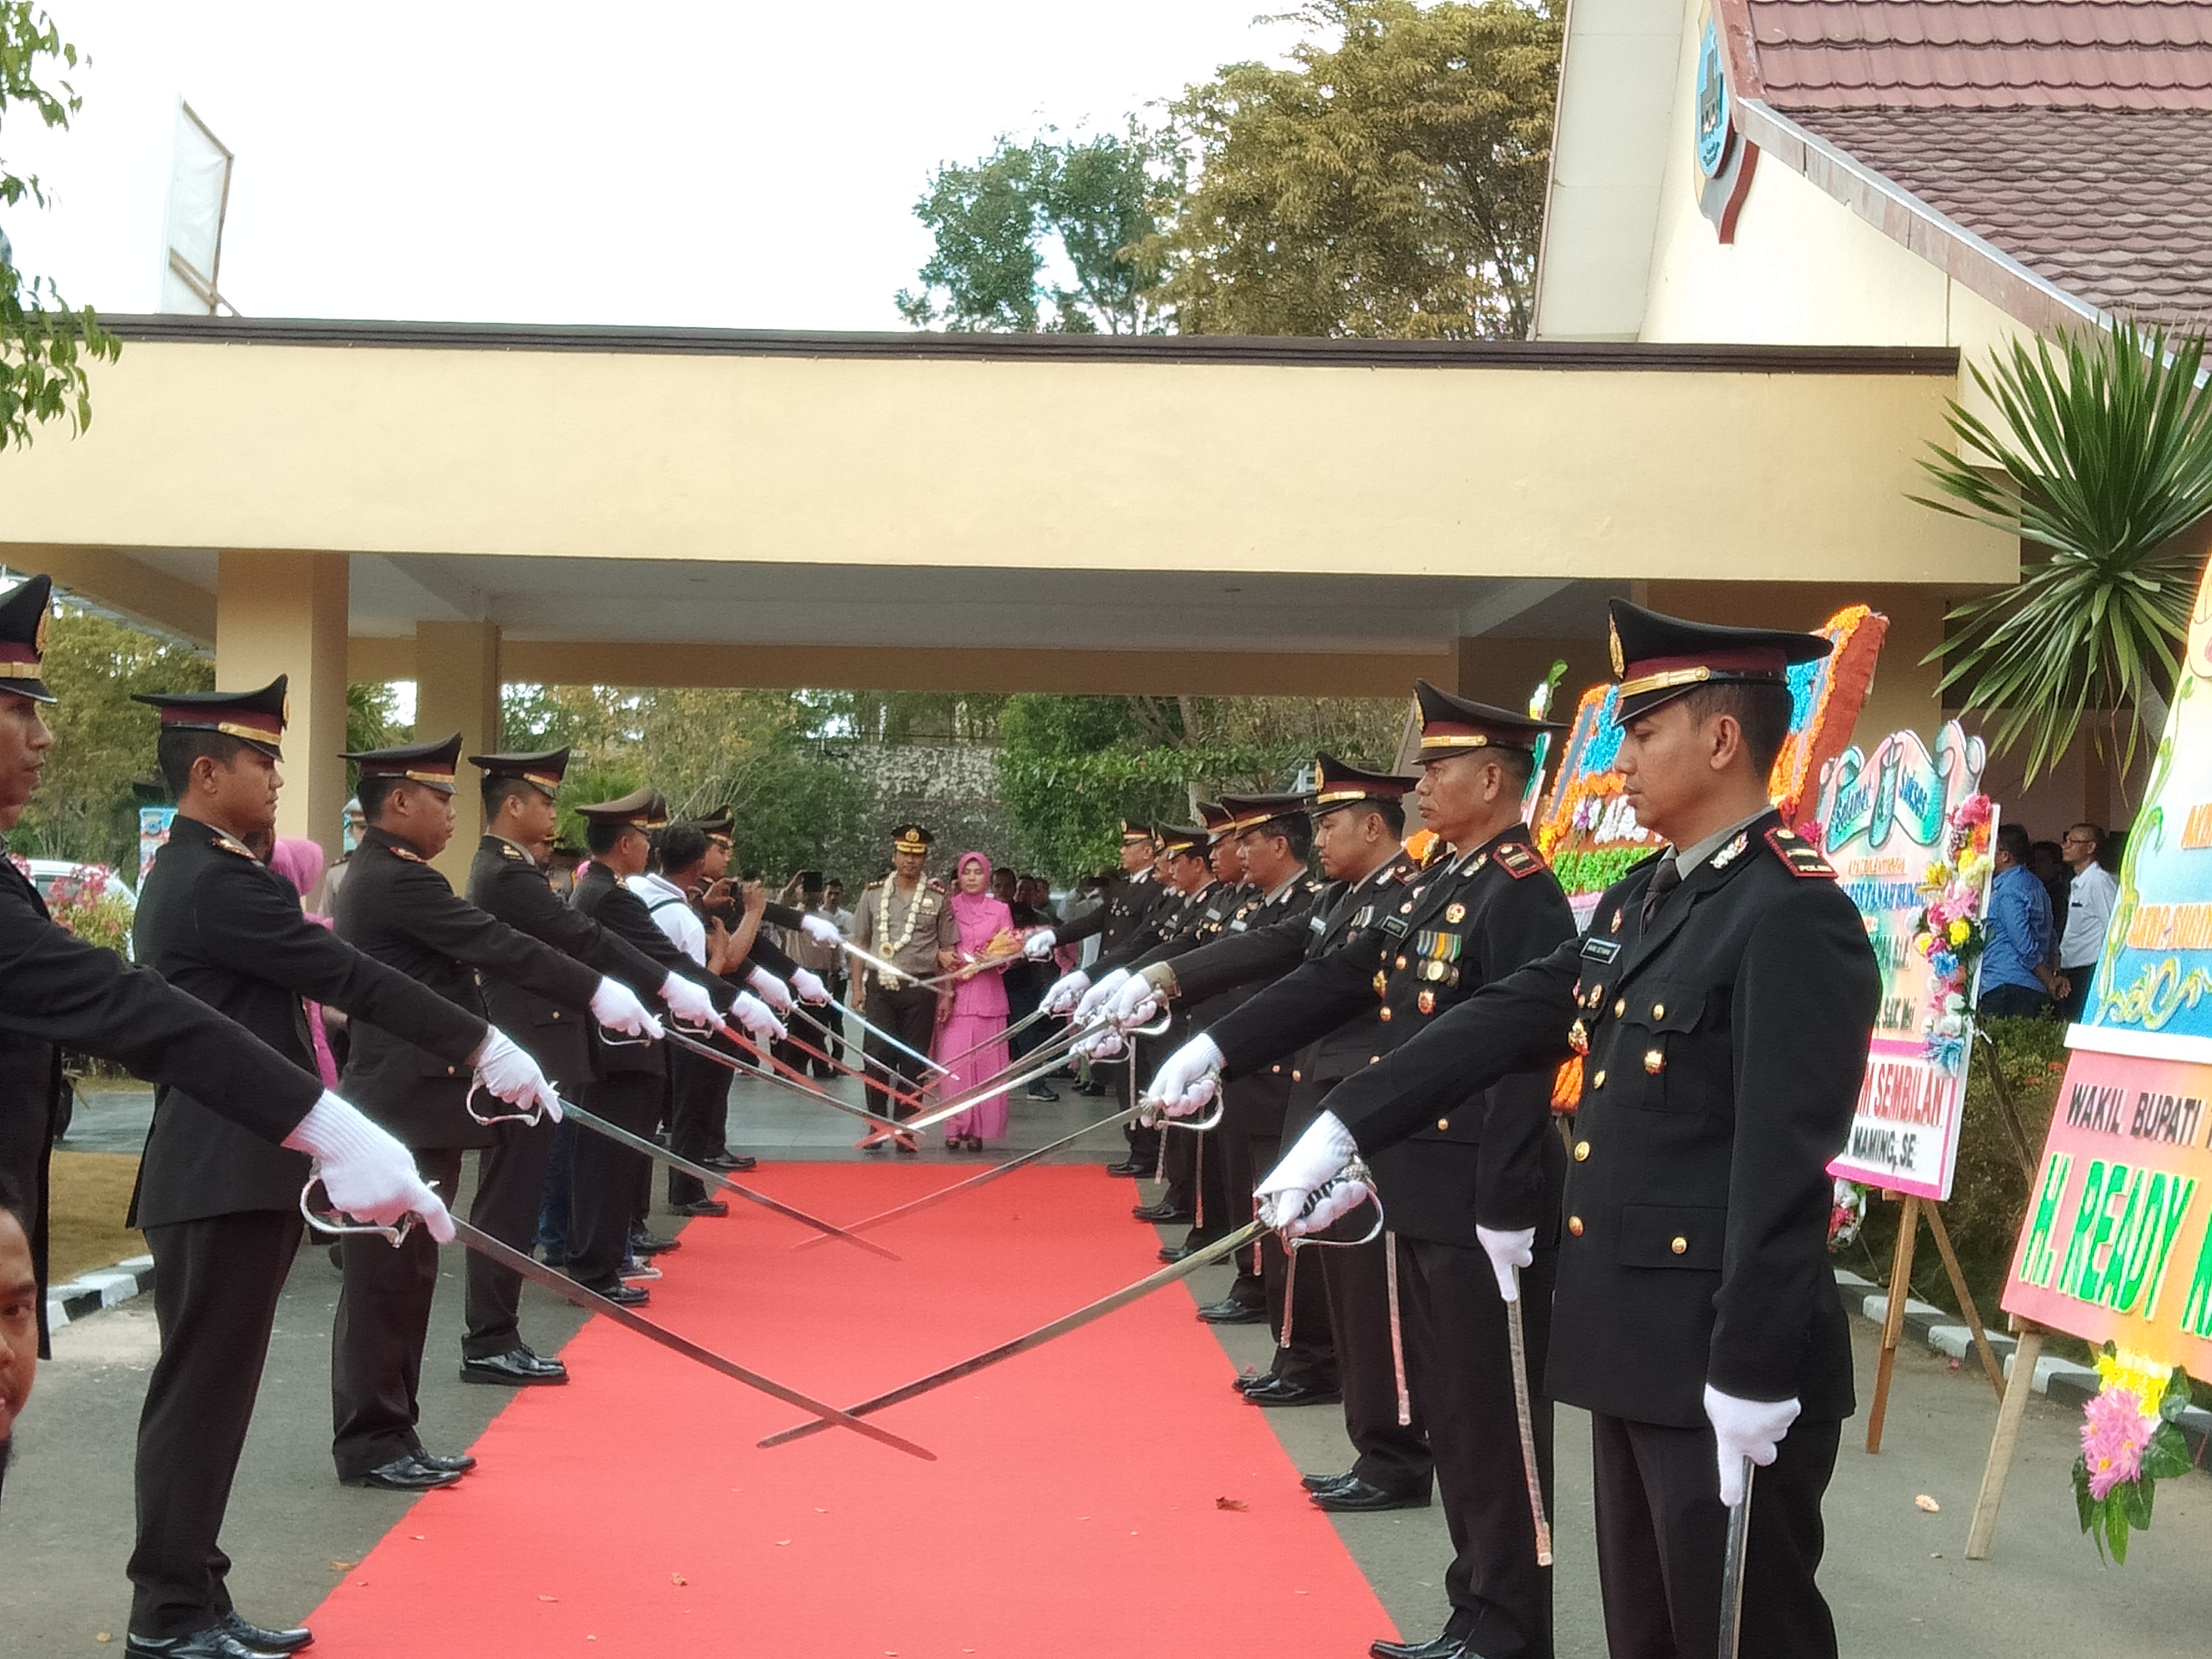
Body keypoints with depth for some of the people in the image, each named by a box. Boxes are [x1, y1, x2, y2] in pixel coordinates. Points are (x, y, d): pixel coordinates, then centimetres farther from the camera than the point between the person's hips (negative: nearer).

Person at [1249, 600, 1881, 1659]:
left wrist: (1751, 1380, -23)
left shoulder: (1795, 915, -18)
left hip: (1725, 1363, -9)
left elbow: (1782, 1169, -22)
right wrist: (1343, 1126, 8)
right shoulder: (1641, 899, 12)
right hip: (1629, 1346, 9)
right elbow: (1506, 1019, 12)